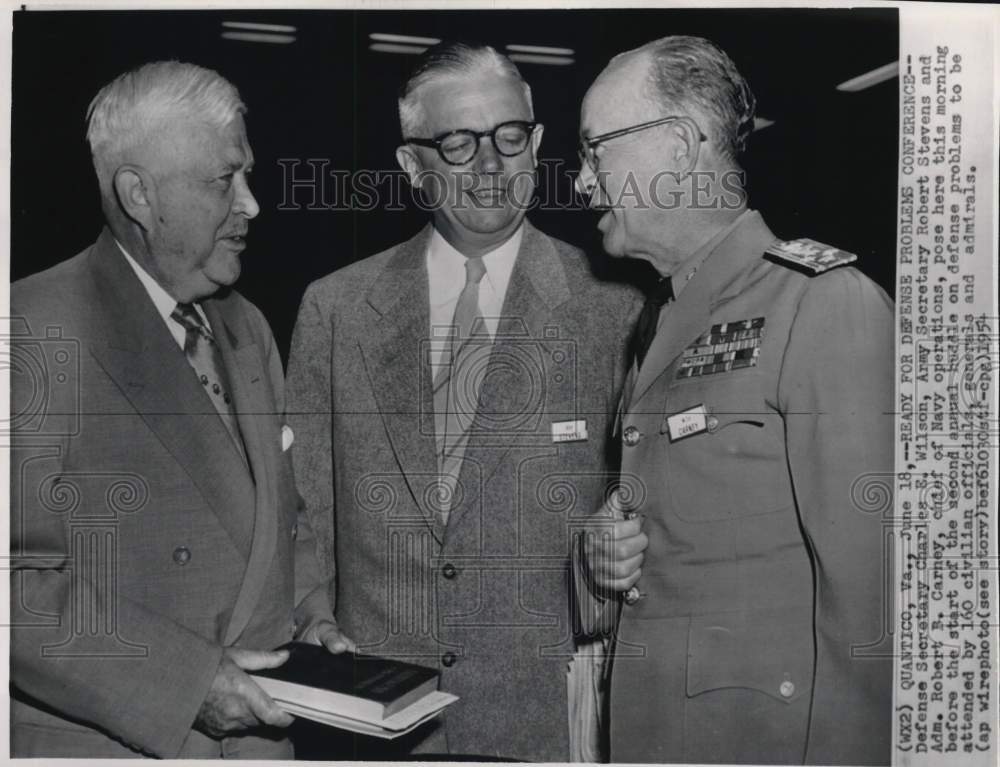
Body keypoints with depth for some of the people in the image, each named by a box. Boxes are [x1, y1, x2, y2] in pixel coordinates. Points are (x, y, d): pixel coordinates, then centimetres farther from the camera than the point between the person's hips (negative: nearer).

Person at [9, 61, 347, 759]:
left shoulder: (248, 327, 8)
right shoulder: (35, 330, -16)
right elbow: (17, 575, -21)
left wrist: (307, 614, 1)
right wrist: (181, 680, -21)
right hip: (105, 741, -6)